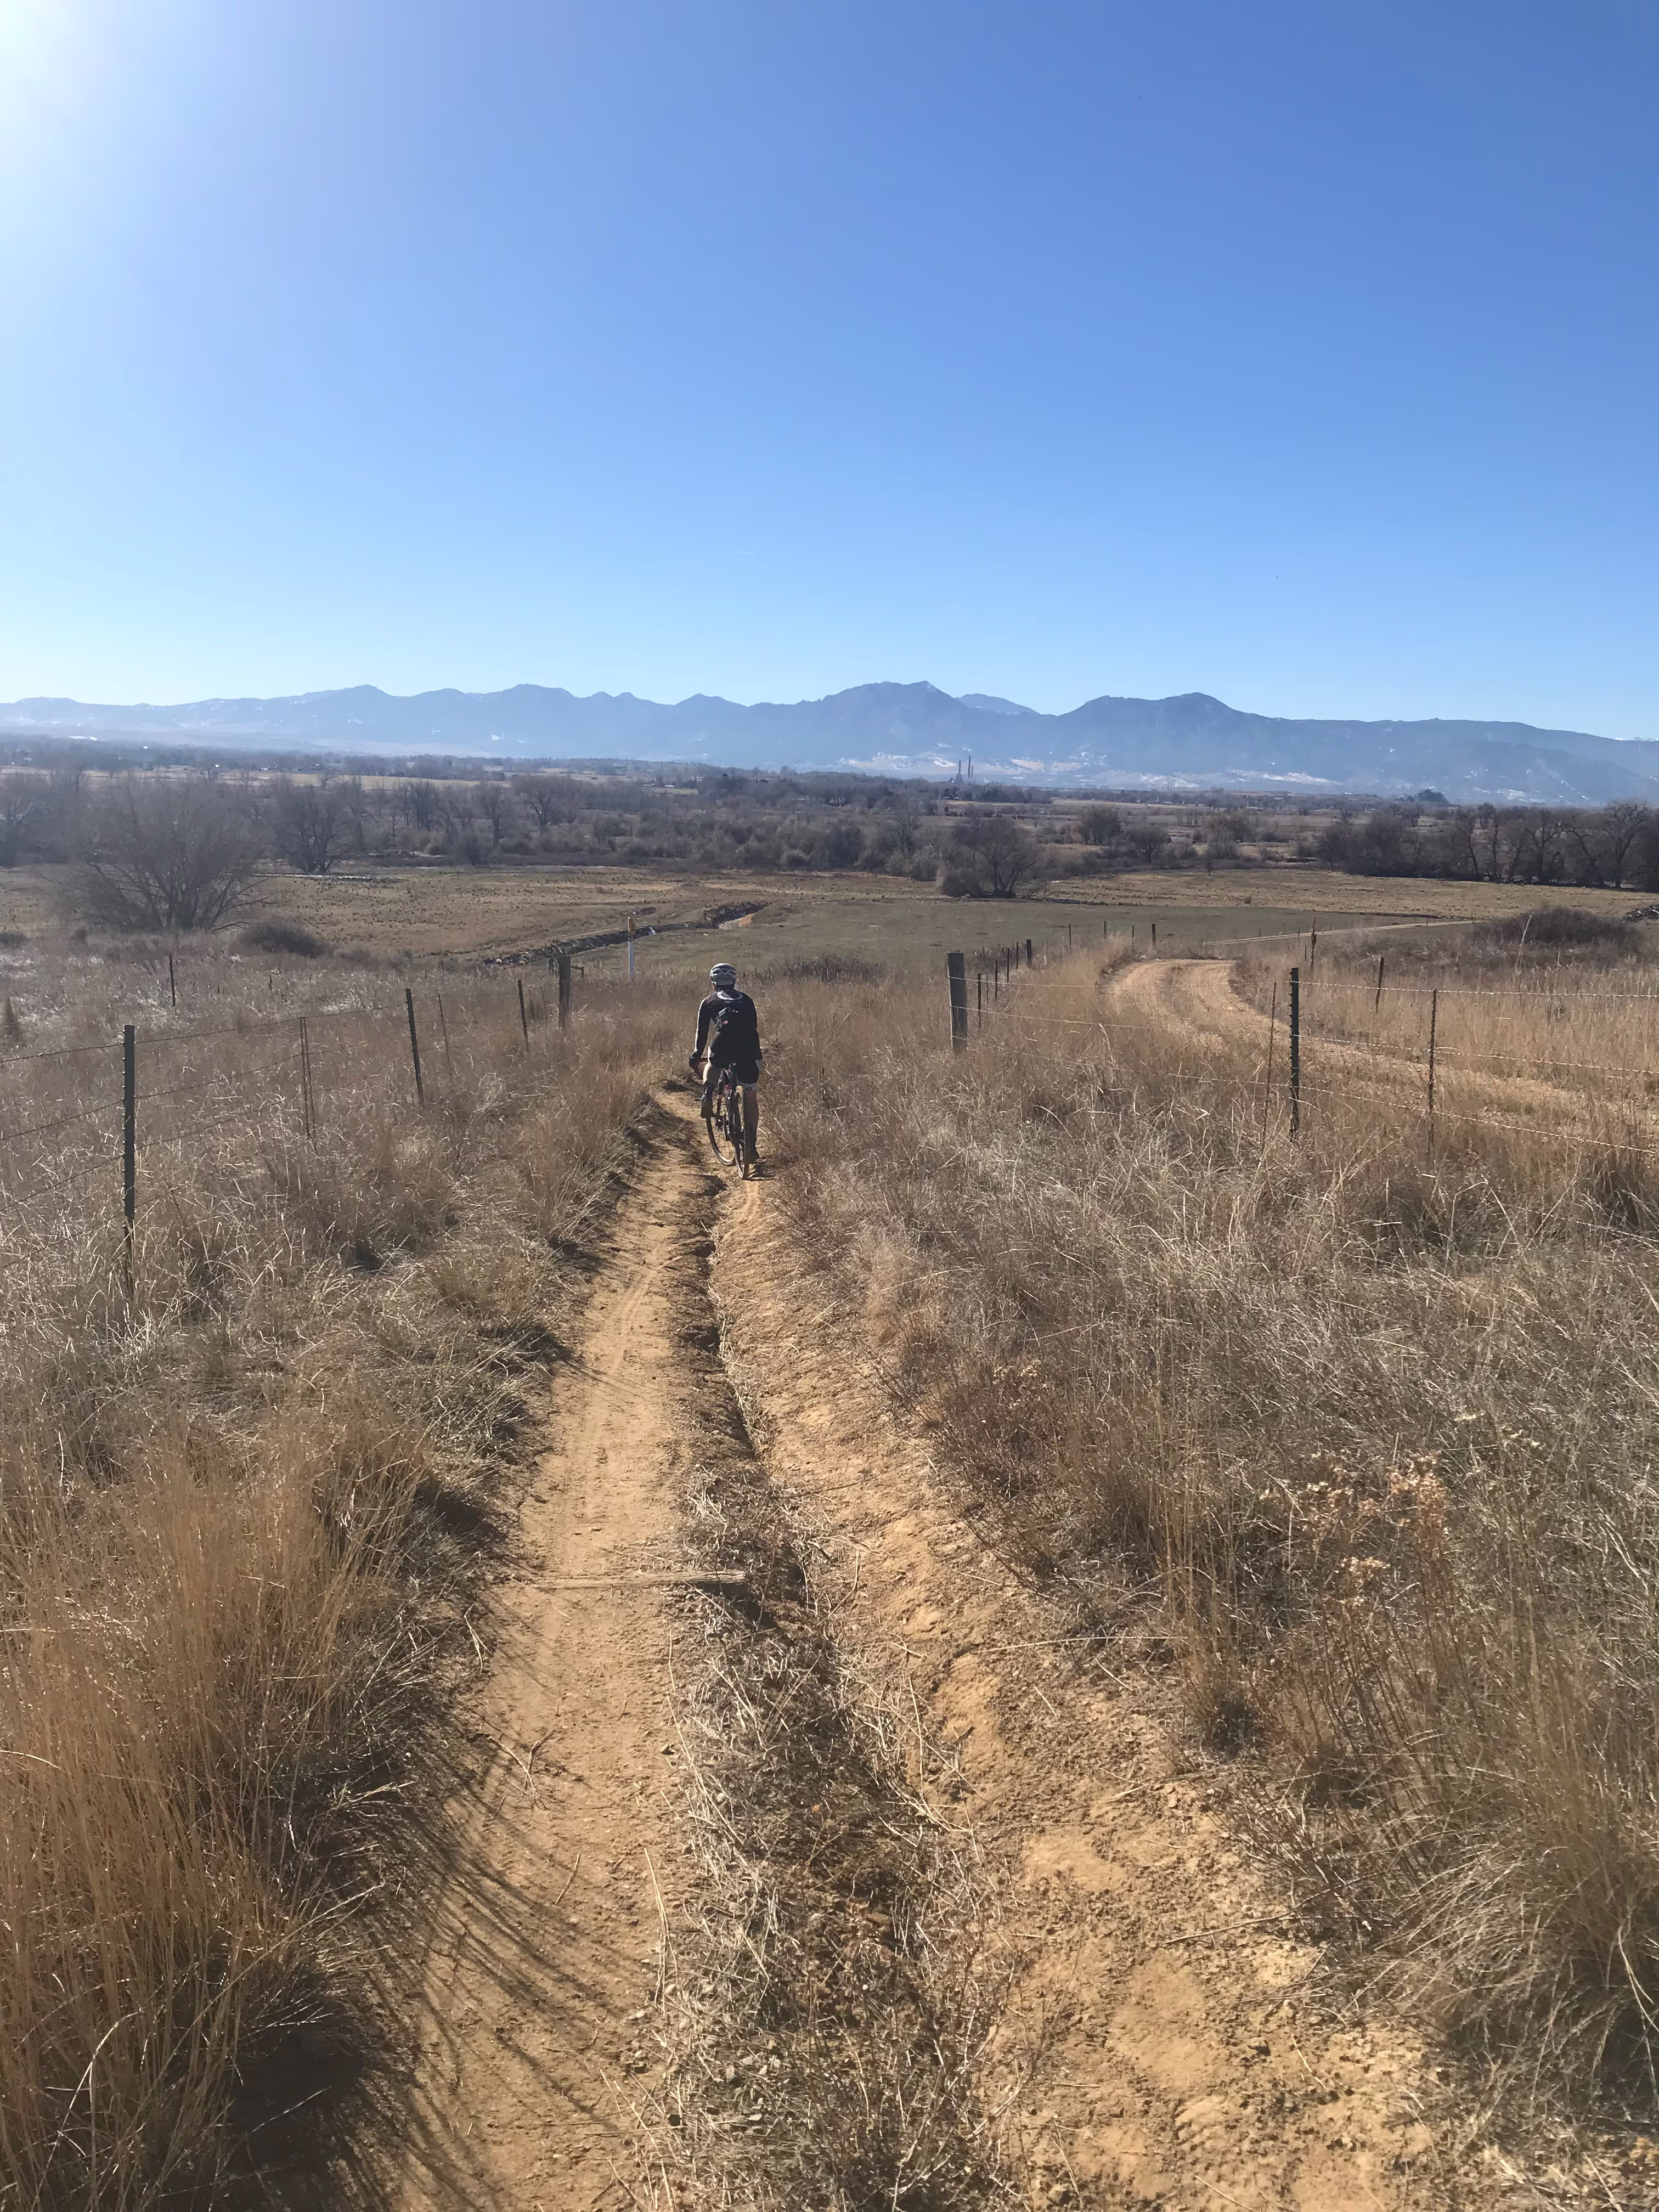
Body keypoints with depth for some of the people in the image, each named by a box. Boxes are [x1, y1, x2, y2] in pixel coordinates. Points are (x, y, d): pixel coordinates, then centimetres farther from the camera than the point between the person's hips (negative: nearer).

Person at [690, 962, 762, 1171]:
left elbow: (702, 1033, 20)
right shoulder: (746, 1000, 27)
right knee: (751, 1099, 12)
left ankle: (708, 1096, 8)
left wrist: (695, 1058, 31)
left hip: (723, 1042, -1)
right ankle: (750, 1146, 10)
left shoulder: (710, 1002, 21)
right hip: (749, 1046, 1)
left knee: (712, 1066, 36)